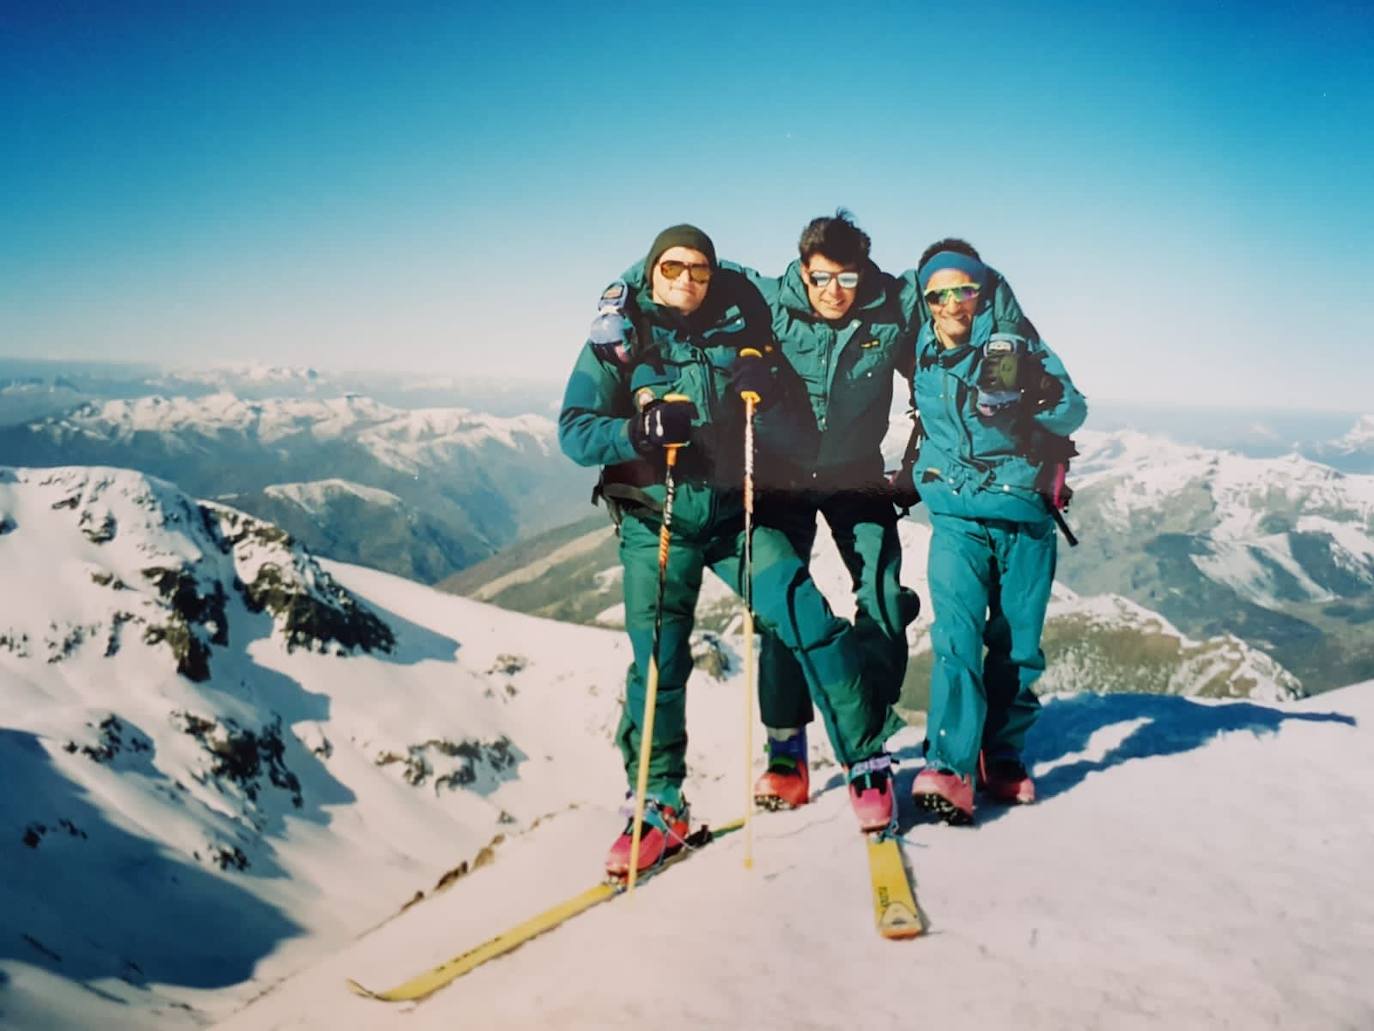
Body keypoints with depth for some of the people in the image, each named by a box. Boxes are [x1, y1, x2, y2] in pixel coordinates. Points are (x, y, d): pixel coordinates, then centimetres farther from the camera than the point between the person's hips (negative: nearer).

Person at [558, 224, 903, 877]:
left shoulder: (736, 327, 4)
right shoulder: (617, 342, -1)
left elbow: (785, 426, 13)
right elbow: (574, 431, -8)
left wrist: (763, 385, -10)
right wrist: (641, 431, -26)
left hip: (734, 512, 1)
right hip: (656, 523, -1)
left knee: (805, 617, -12)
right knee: (658, 661, 1)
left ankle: (866, 754, 4)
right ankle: (659, 807, 17)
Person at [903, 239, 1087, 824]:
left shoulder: (1016, 346, 0)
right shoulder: (921, 356, 9)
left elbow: (1072, 407, -7)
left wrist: (1021, 412, -25)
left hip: (1025, 516, 0)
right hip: (956, 517, 0)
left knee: (1017, 644, 6)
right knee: (957, 633, -16)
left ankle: (1002, 757, 22)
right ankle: (949, 767, -20)